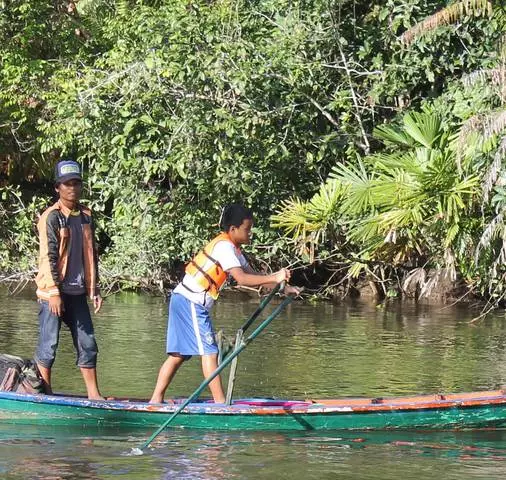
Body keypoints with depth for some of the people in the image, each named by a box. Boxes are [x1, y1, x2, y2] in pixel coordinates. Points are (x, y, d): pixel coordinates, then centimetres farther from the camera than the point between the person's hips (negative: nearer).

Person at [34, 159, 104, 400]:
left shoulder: (86, 216, 11)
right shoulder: (51, 217, -9)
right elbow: (48, 256, -14)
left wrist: (94, 288, 16)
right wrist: (54, 292, -19)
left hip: (78, 292, 7)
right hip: (53, 292, -7)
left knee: (87, 344, 8)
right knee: (48, 346, -3)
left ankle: (94, 395, 14)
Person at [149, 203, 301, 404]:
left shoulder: (233, 250, 17)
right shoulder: (224, 247, -15)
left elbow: (253, 275, 17)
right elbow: (242, 279, -26)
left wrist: (282, 287, 8)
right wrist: (274, 278, -28)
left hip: (182, 299, 10)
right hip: (191, 302, -10)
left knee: (178, 354, 10)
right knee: (209, 351, -8)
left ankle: (156, 399, 10)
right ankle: (220, 402, -8)